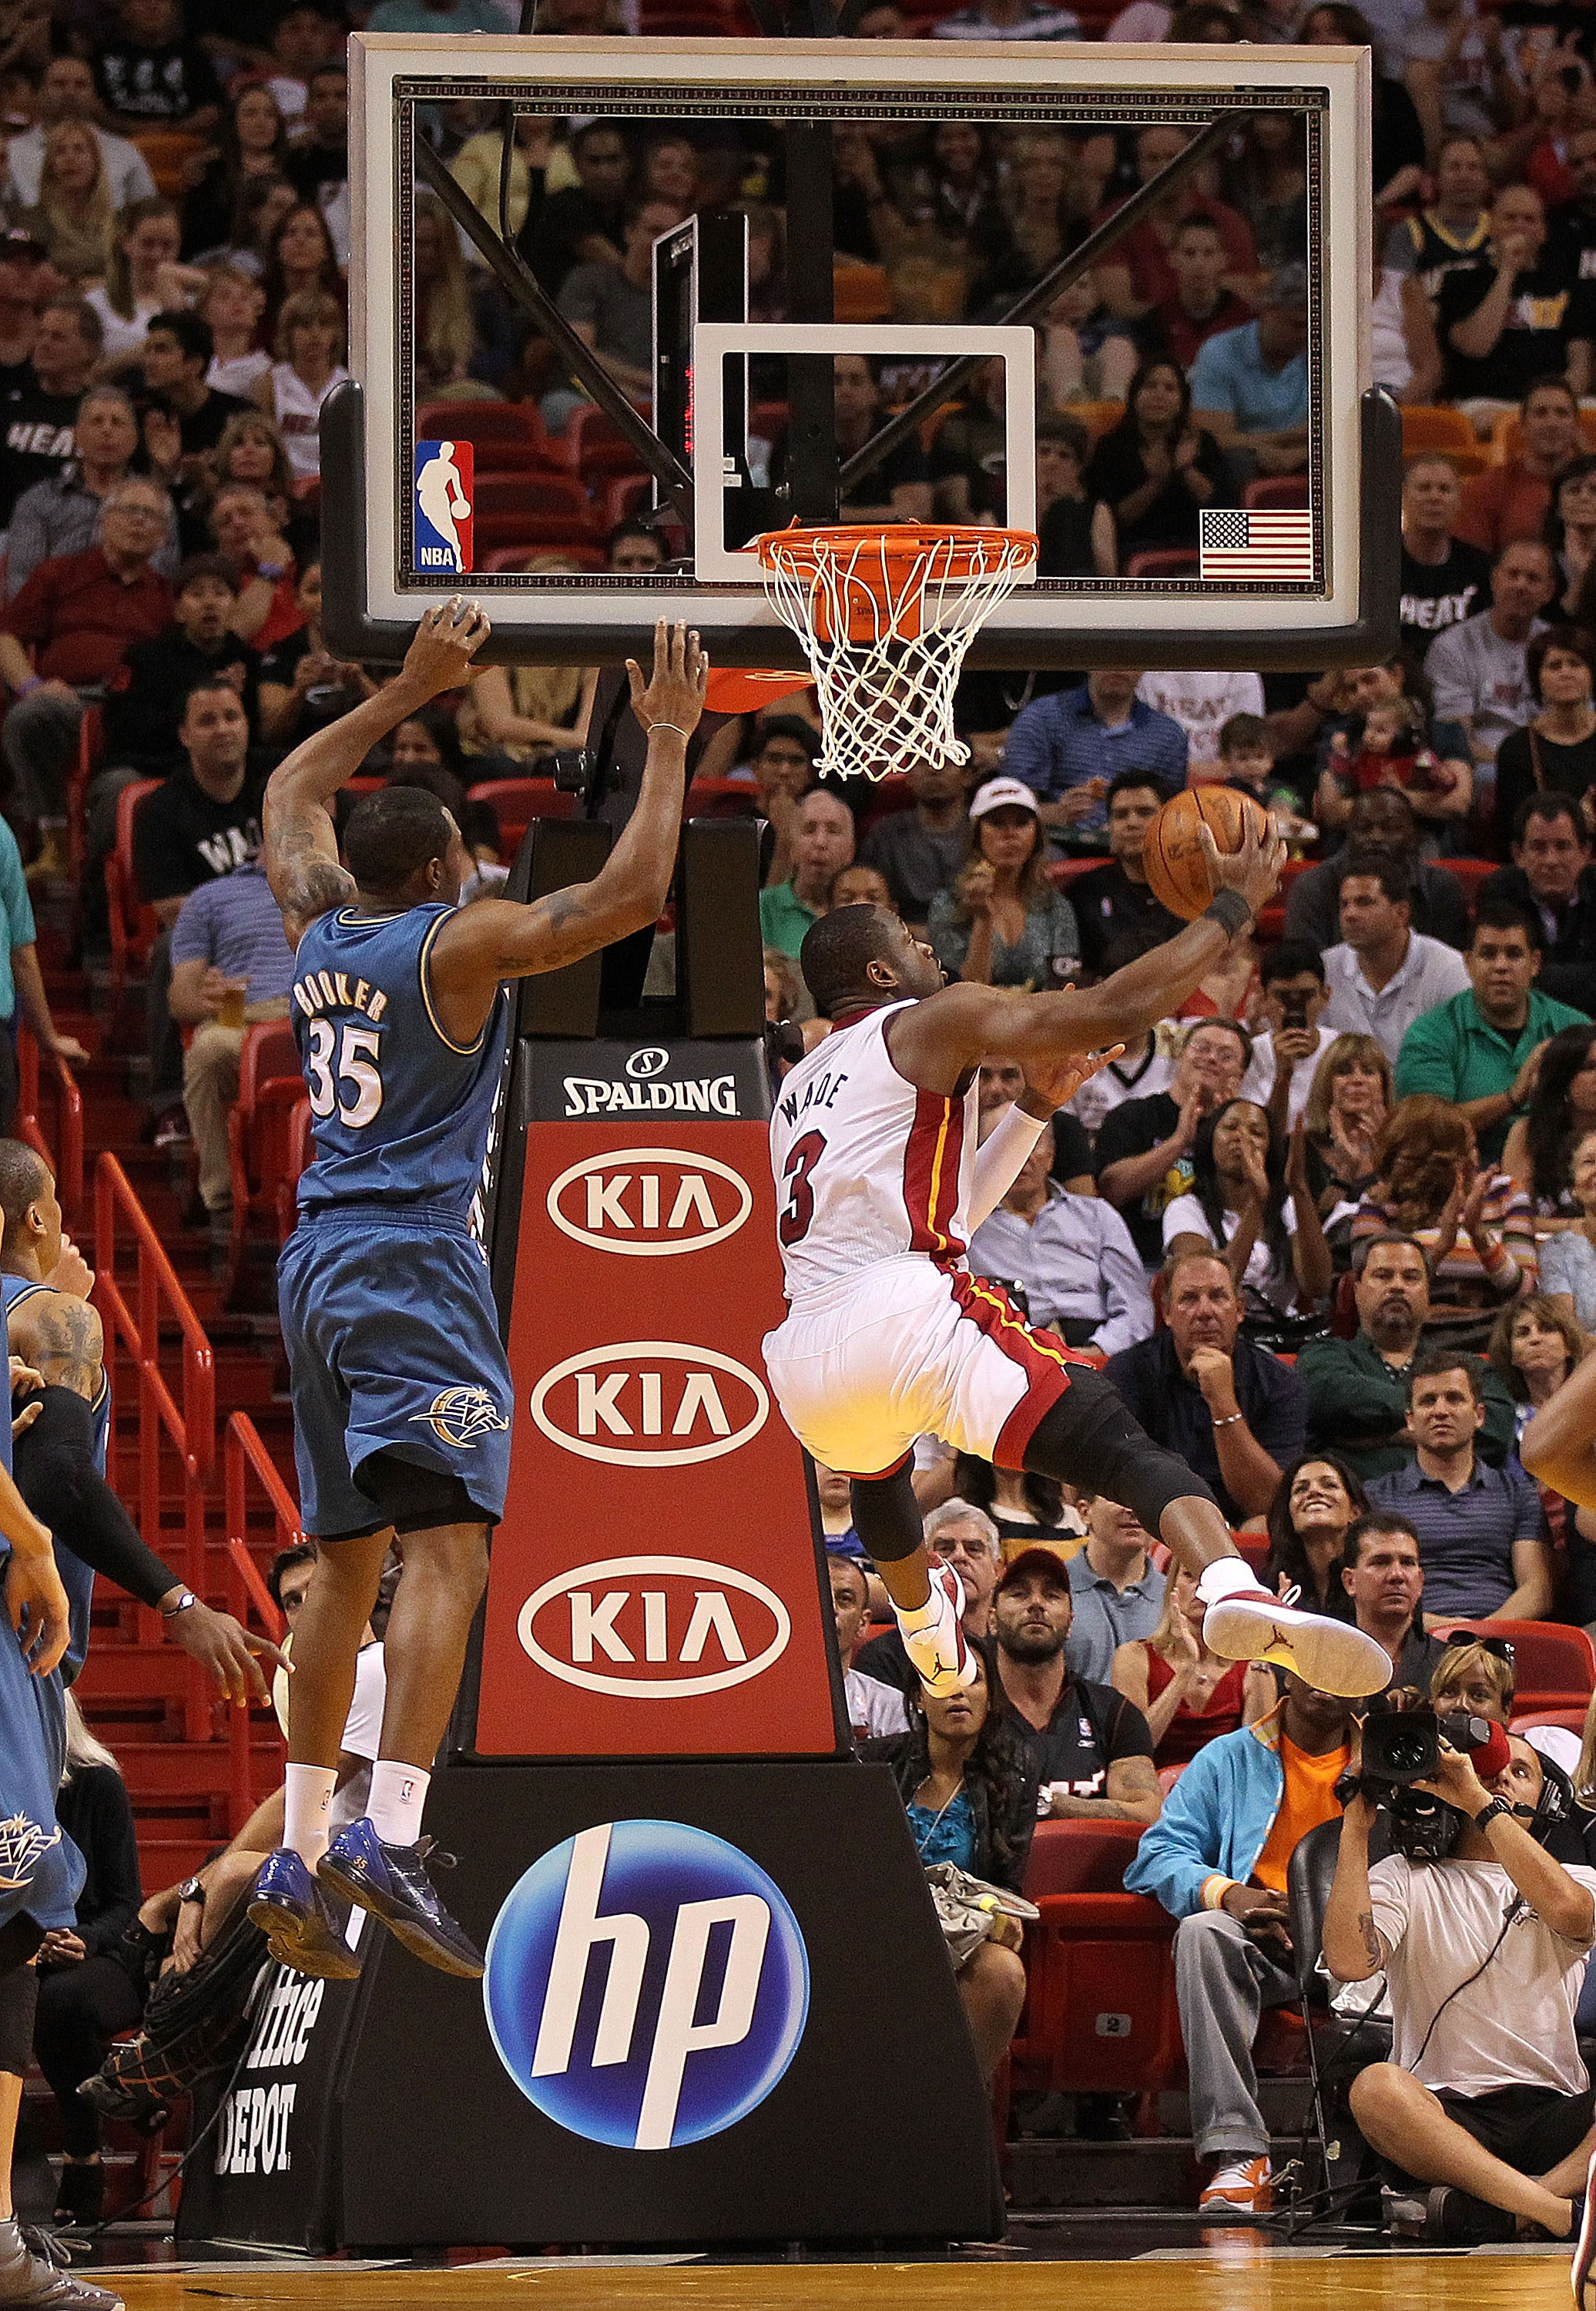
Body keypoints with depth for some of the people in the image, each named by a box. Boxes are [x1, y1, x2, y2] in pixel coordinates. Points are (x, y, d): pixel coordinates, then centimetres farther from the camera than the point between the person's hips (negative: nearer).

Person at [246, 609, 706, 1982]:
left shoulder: (319, 927, 11)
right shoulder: (457, 944, -8)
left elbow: (293, 791, 31)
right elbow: (634, 894, -16)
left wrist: (415, 691, 33)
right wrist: (668, 744, -5)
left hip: (317, 1264, 8)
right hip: (412, 1261, -8)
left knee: (347, 1562, 14)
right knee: (448, 1546, -16)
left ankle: (297, 1858, 12)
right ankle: (388, 1835, -32)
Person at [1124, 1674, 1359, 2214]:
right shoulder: (1229, 1759, 19)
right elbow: (1159, 1855, 8)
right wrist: (1227, 1893, -11)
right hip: (1262, 1945, 0)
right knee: (1203, 1932, -35)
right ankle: (1237, 2151, -43)